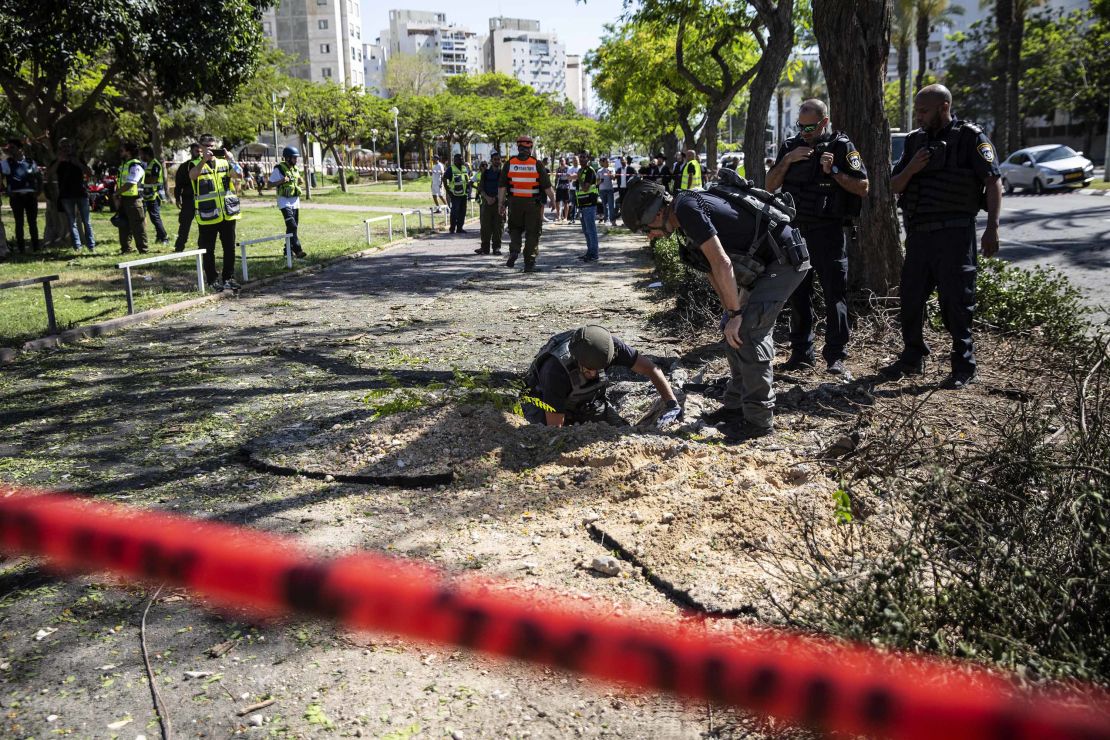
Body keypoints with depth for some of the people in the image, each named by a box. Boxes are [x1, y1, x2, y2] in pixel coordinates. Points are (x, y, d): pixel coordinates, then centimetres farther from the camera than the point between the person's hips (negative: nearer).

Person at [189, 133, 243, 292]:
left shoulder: (224, 162, 10)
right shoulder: (196, 164, 3)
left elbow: (239, 175, -4)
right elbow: (192, 176, -19)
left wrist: (230, 159, -17)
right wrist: (204, 160, -29)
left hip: (228, 214, 3)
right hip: (207, 216, -3)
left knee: (230, 248, 7)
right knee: (208, 250, 3)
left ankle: (227, 278, 18)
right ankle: (212, 280, 11)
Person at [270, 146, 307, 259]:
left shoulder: (296, 168, 10)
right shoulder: (279, 169, -10)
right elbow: (271, 184, -9)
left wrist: (301, 180, -1)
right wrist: (282, 181, -24)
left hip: (295, 201, 7)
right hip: (284, 201, -7)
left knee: (294, 226, 11)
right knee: (292, 226, -17)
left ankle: (289, 249, 22)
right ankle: (297, 250, -21)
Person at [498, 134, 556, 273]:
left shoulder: (509, 163, 0)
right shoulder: (537, 164, -4)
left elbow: (502, 186, 0)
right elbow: (547, 186, -4)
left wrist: (500, 203, 6)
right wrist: (553, 200, 6)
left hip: (514, 202, 1)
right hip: (533, 203, -1)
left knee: (515, 229, 20)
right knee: (532, 232, 7)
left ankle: (514, 250, -4)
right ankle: (529, 263, 6)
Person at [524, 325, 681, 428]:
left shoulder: (608, 345, -29)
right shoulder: (556, 369, -41)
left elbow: (649, 368, -19)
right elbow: (555, 428, -36)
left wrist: (672, 404, -27)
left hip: (587, 401, 5)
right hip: (547, 405, -5)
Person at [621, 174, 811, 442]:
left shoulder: (687, 207, -20)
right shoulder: (684, 228, 12)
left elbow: (722, 264, -24)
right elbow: (714, 273, 15)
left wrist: (735, 314, -18)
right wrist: (731, 313, 9)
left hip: (785, 260, -10)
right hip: (766, 265, 10)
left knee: (747, 332, -14)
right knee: (734, 330, 11)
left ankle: (760, 419, -5)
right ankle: (737, 405, 21)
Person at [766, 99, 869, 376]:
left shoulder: (842, 147, -1)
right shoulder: (790, 146, 10)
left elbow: (862, 187, -4)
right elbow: (770, 185, 6)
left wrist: (833, 171, -14)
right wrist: (787, 160, -8)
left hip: (828, 232, -4)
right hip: (795, 230, 4)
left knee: (835, 293, -4)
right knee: (798, 294, 9)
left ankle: (836, 356, 1)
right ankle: (801, 353, 18)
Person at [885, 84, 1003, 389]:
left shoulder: (970, 137, -4)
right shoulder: (915, 139, 14)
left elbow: (993, 182, -9)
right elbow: (894, 186, 15)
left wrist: (992, 227, -17)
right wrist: (910, 170, -6)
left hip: (954, 234, -6)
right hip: (918, 234, 6)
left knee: (956, 301, -2)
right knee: (911, 298, 11)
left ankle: (964, 367, 9)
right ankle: (913, 358, 27)